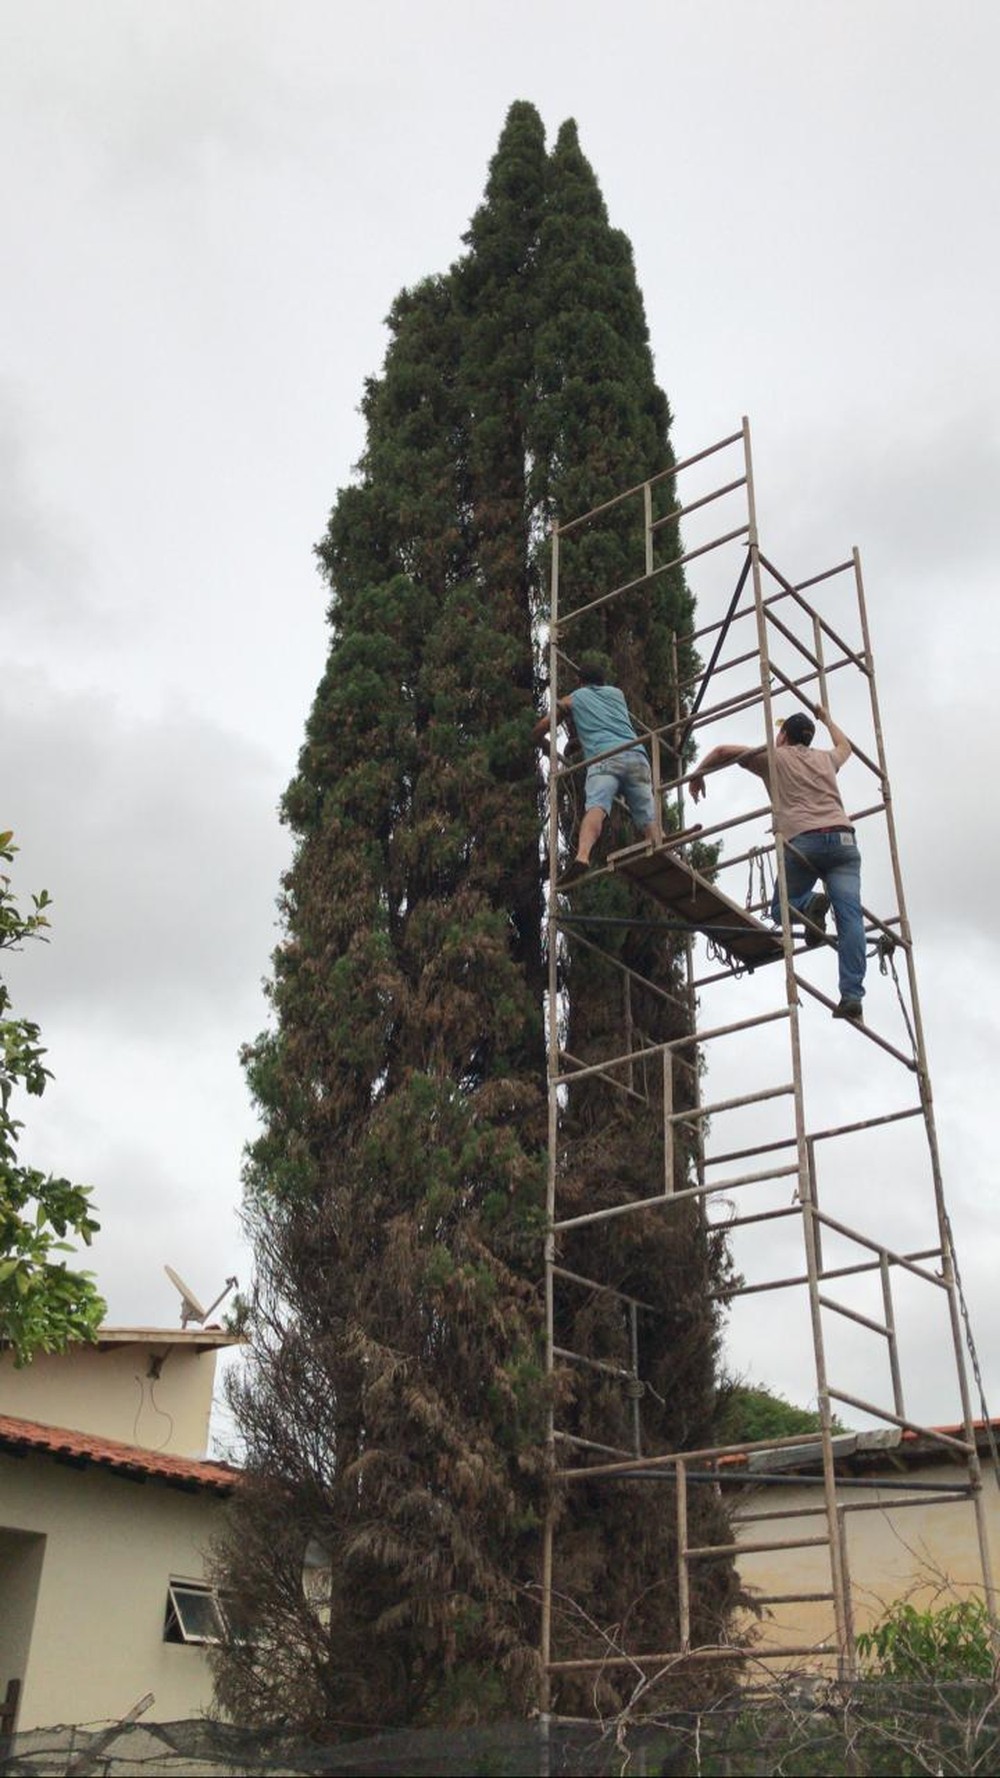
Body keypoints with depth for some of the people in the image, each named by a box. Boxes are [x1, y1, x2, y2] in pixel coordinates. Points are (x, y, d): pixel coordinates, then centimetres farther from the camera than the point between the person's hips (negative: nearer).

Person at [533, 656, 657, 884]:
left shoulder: (573, 699, 28)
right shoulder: (617, 693, 37)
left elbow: (537, 732, 29)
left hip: (604, 756, -3)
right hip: (636, 756, 3)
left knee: (596, 807, -25)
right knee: (648, 819, -1)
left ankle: (582, 856, -49)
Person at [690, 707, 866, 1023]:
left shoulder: (774, 758, 19)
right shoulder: (825, 759, 30)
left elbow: (723, 751, 14)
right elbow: (845, 745, 55)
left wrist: (697, 775, 29)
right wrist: (827, 719, 68)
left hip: (802, 841, -3)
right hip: (843, 839, 3)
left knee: (781, 909, 14)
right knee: (850, 917, -7)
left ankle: (810, 904, -21)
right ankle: (852, 995, -20)